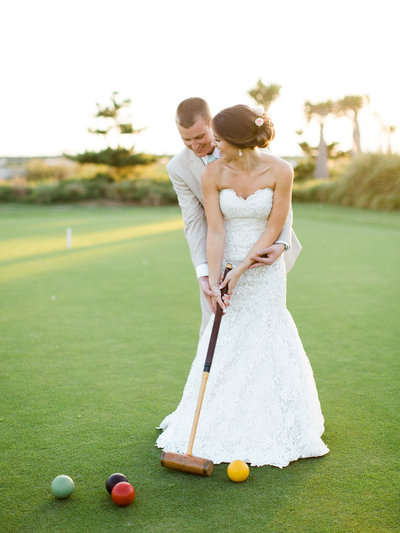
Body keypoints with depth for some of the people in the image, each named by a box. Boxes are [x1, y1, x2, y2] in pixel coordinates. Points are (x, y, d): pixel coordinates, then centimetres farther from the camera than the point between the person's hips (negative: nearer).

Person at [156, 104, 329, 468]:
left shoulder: (280, 171, -12)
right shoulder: (213, 173, -9)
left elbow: (273, 229, -10)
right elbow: (215, 231, -12)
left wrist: (240, 272, -15)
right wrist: (213, 280, -21)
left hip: (265, 269, -1)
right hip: (227, 266, 1)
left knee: (265, 344, 1)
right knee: (224, 350, 2)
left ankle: (285, 430, 21)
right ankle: (219, 428, 21)